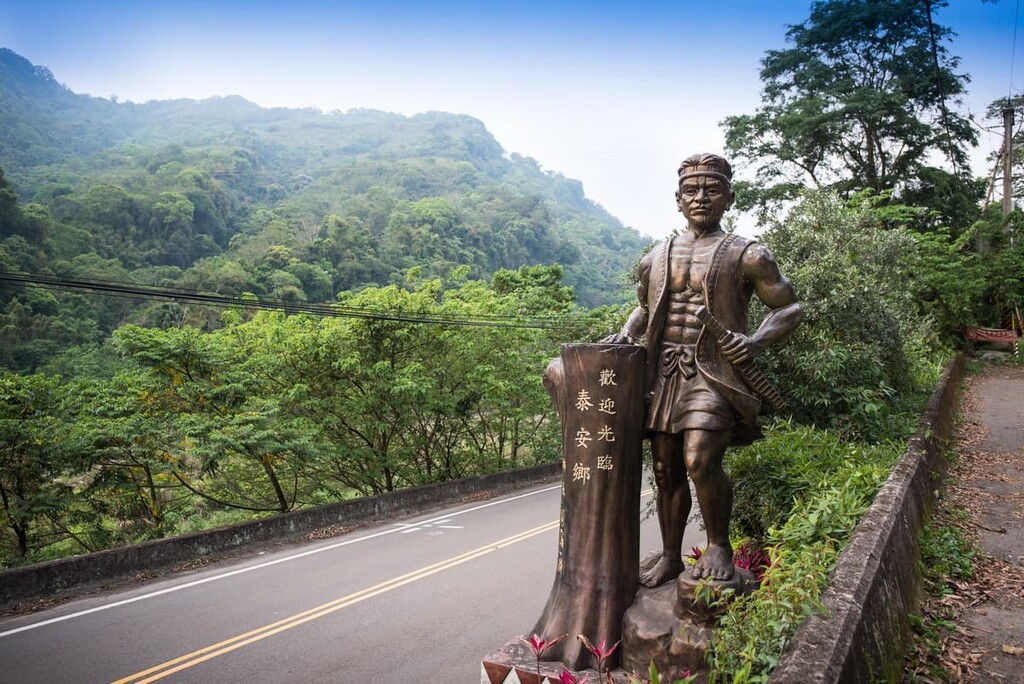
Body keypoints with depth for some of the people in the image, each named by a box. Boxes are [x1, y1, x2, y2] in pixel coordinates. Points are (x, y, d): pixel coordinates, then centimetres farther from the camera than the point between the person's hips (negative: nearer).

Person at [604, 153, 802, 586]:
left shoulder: (747, 255, 2)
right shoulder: (656, 258, 15)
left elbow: (789, 308, 6)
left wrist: (757, 341, -12)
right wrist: (627, 334, 9)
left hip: (714, 373, -4)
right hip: (663, 373, 5)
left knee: (700, 460, -23)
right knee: (667, 470, 9)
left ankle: (718, 545, 3)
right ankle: (670, 558, 26)